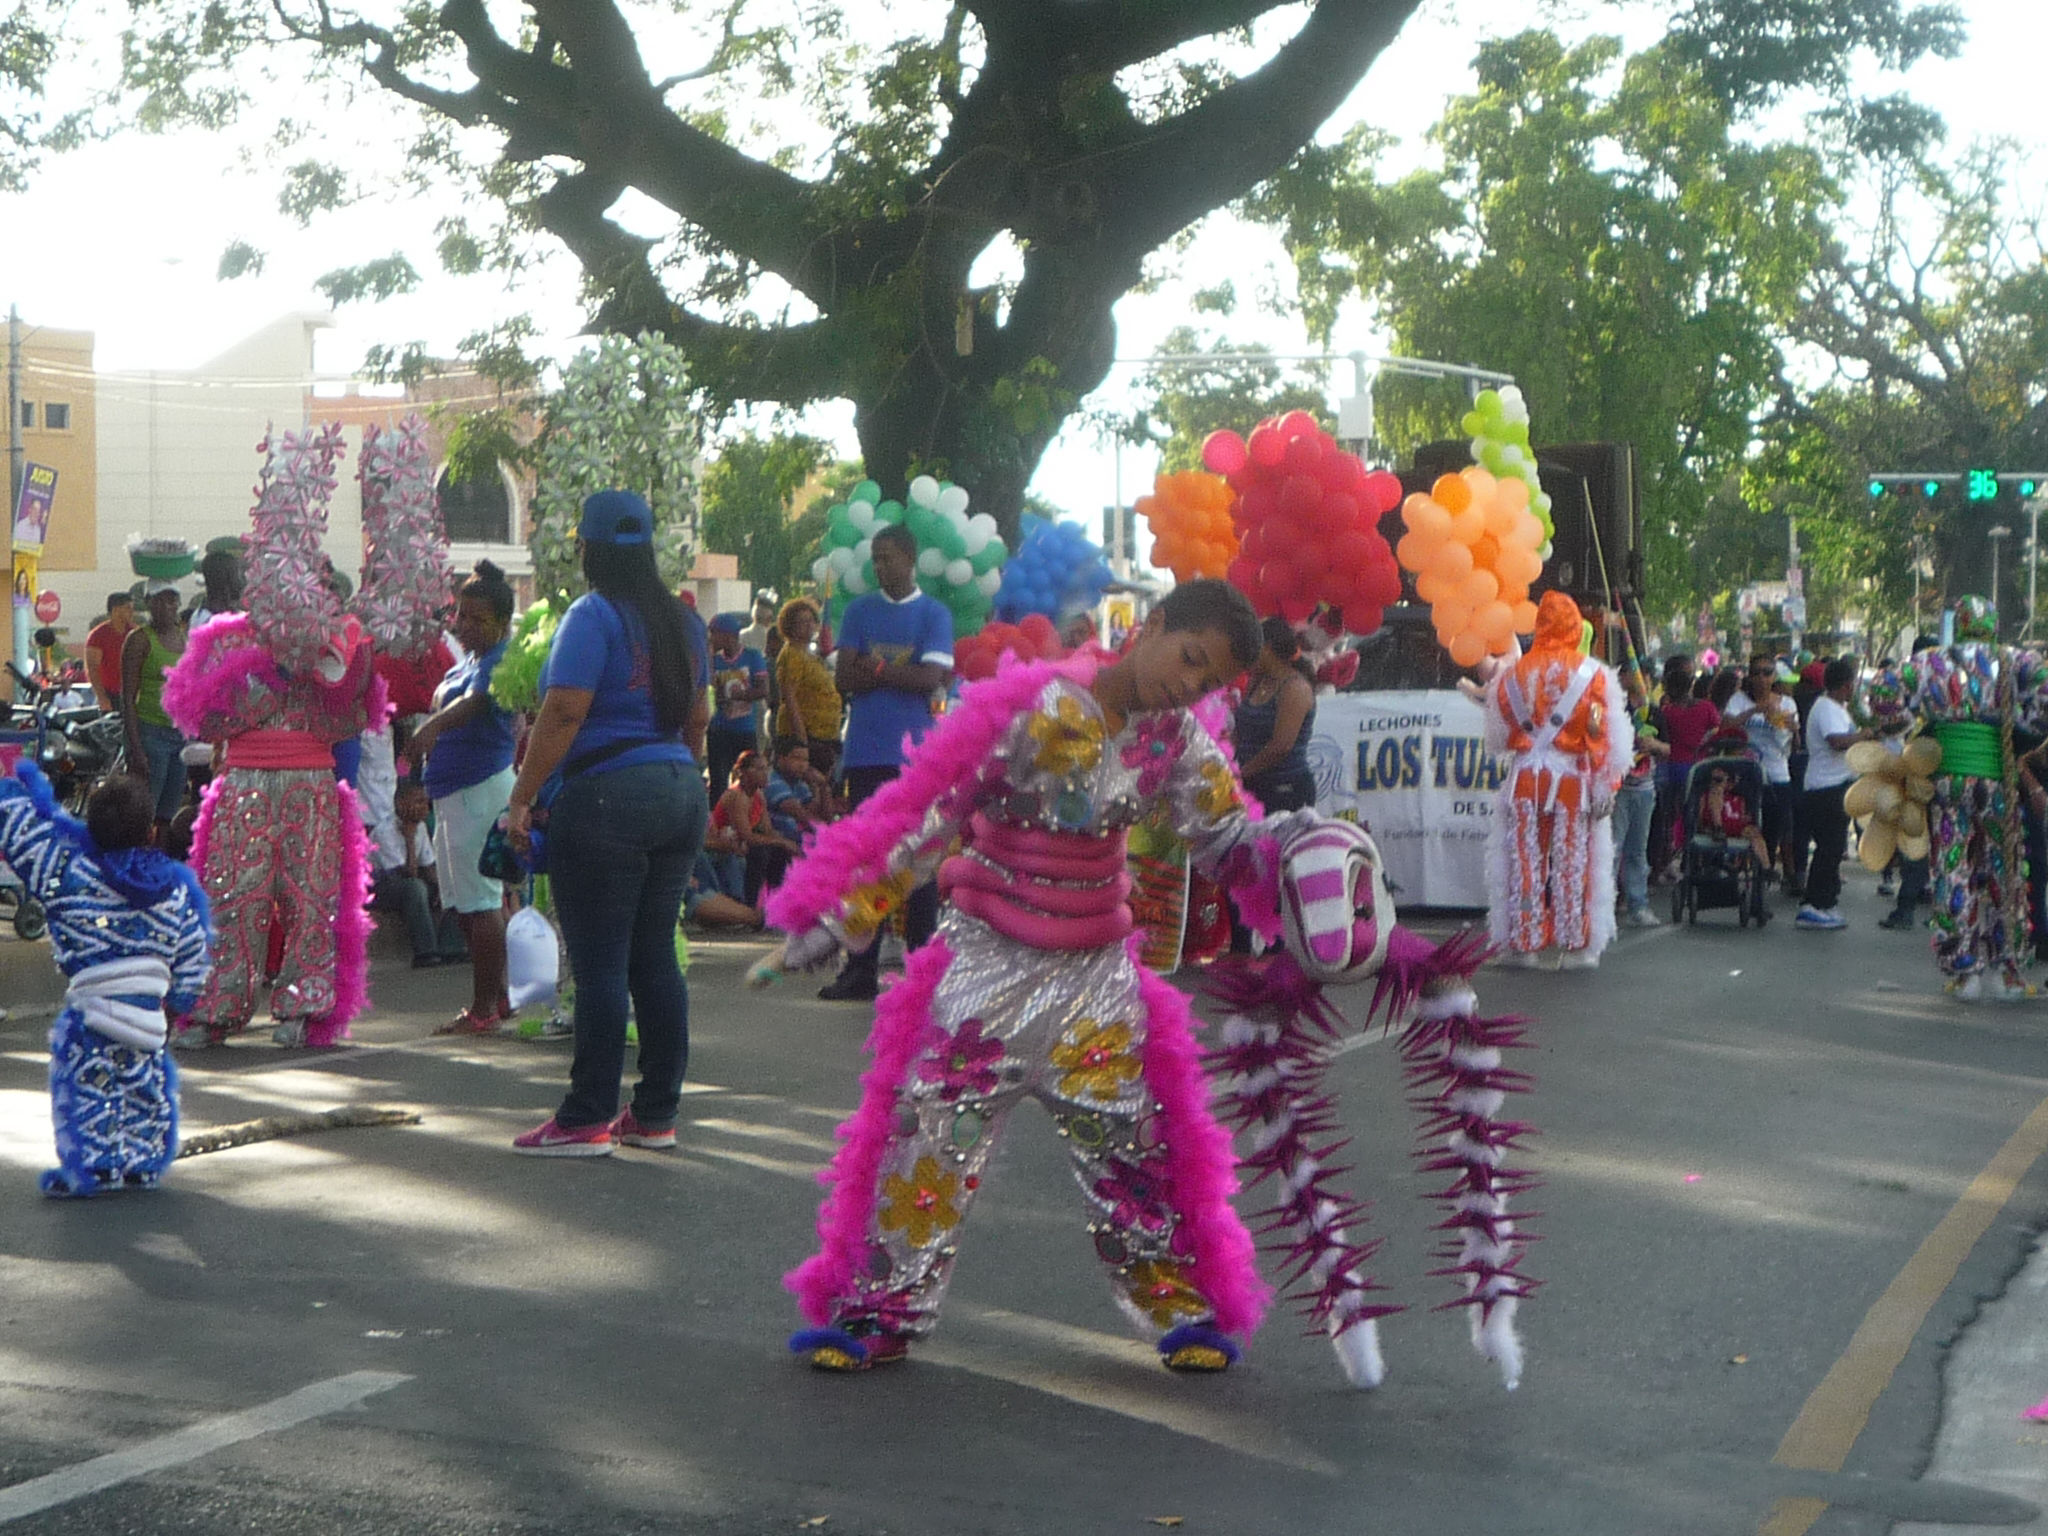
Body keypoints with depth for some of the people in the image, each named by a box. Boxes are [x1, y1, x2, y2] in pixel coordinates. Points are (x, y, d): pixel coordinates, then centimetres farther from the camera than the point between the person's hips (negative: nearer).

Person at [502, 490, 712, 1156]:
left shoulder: (594, 616, -9)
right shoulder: (683, 621, 13)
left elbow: (563, 713, -17)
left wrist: (521, 799, -14)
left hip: (604, 797, -7)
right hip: (680, 795, 7)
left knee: (599, 963, -4)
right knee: (656, 958, 10)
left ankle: (587, 1120, 0)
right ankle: (656, 1113, 13)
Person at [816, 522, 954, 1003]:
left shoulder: (934, 614, 3)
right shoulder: (859, 611, 12)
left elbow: (932, 679, -10)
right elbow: (845, 677, 1)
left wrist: (874, 671, -7)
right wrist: (901, 675, -11)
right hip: (867, 755, 3)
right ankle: (860, 968, 7)